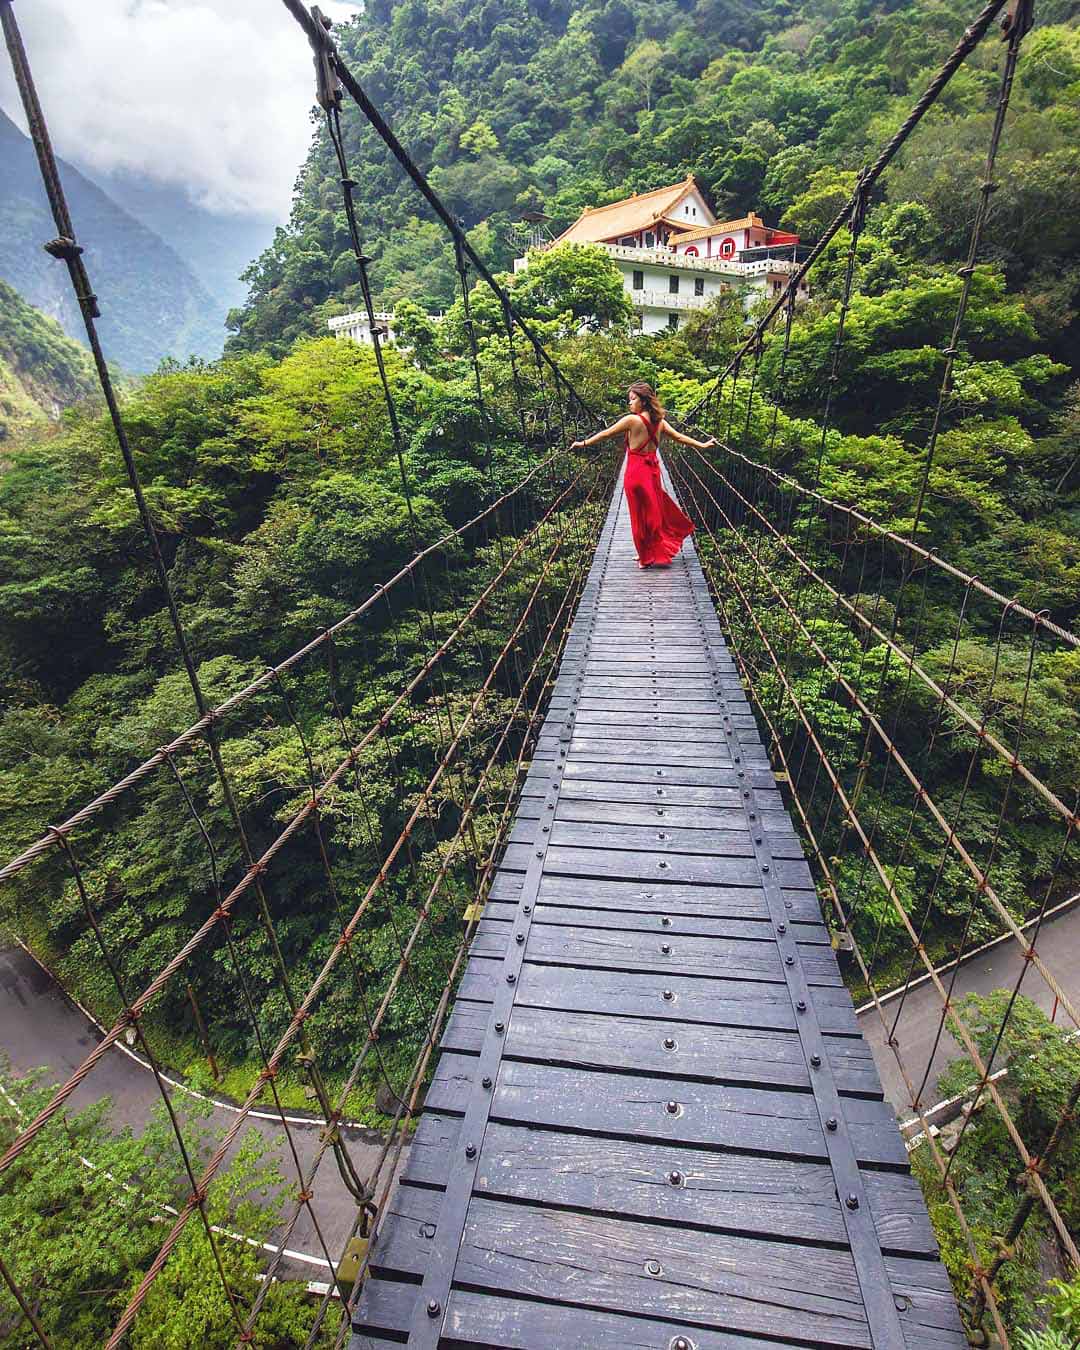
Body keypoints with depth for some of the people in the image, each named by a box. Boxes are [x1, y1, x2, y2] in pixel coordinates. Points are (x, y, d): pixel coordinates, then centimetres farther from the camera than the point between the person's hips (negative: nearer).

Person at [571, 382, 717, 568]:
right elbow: (679, 437, 10)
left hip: (636, 471, -6)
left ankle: (647, 557, 16)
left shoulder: (632, 420, -14)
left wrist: (583, 443, 1)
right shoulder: (659, 421, 4)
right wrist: (702, 445, 21)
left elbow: (606, 433, -9)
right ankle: (658, 553, 26)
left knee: (641, 514, 5)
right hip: (653, 469, 6)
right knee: (655, 509, 16)